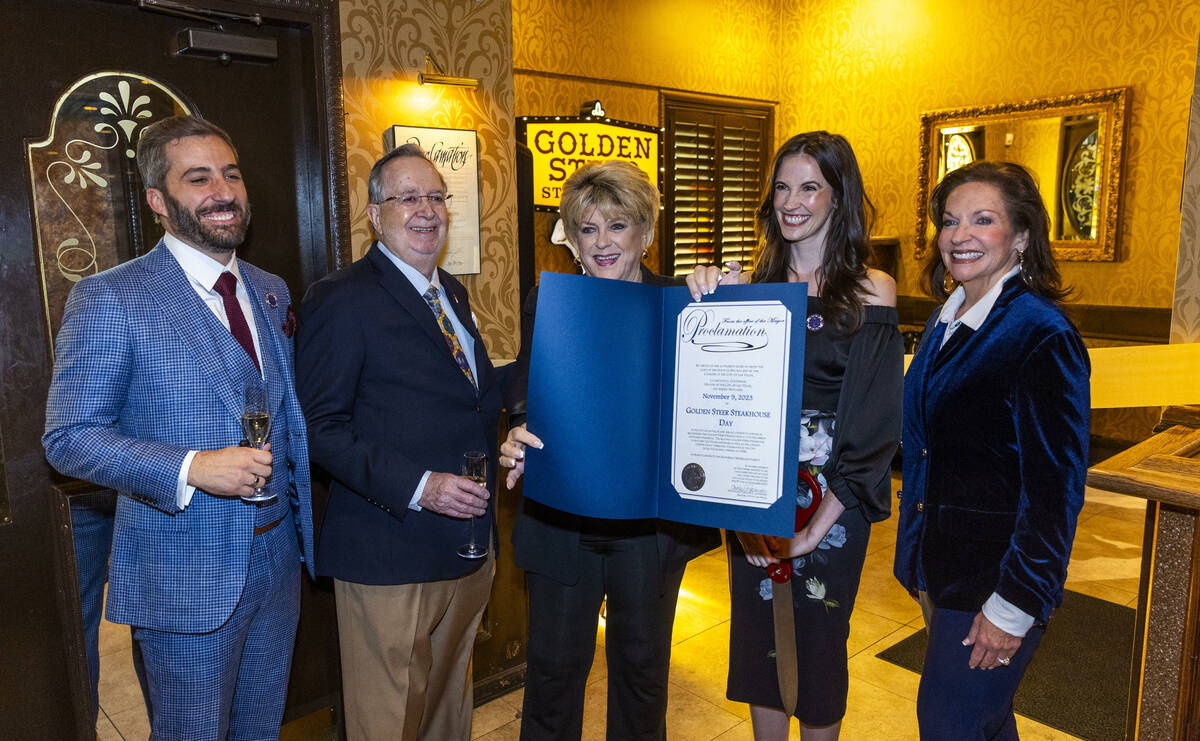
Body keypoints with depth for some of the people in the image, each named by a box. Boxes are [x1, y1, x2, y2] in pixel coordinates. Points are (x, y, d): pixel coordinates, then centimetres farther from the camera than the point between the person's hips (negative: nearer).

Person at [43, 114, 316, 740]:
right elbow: (68, 437, -13)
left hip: (277, 560, 6)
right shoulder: (108, 299, -12)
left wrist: (303, 519, 9)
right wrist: (189, 470, -26)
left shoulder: (270, 290, 8)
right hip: (187, 578, -5)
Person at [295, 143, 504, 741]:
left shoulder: (451, 293, 13)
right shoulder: (341, 299, -12)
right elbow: (320, 427, -16)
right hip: (391, 556, -7)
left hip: (468, 547, 8)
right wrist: (417, 486, -25)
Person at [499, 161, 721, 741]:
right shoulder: (545, 306, -2)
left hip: (651, 525, 0)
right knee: (553, 667, 15)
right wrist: (518, 439, -26)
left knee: (642, 665, 21)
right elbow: (521, 403, -4)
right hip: (561, 523, 0)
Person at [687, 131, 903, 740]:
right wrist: (711, 299, -17)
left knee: (817, 644, 11)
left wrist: (815, 528, -17)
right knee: (758, 635, 15)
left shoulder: (869, 290, -7)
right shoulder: (755, 283, 5)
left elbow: (874, 421, -12)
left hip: (831, 499, -3)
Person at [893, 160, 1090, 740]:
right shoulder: (946, 320, 7)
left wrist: (1014, 607, -17)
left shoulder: (1043, 337, -19)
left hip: (995, 574, -7)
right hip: (941, 559, 7)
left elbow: (1056, 488, -19)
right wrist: (918, 555, 15)